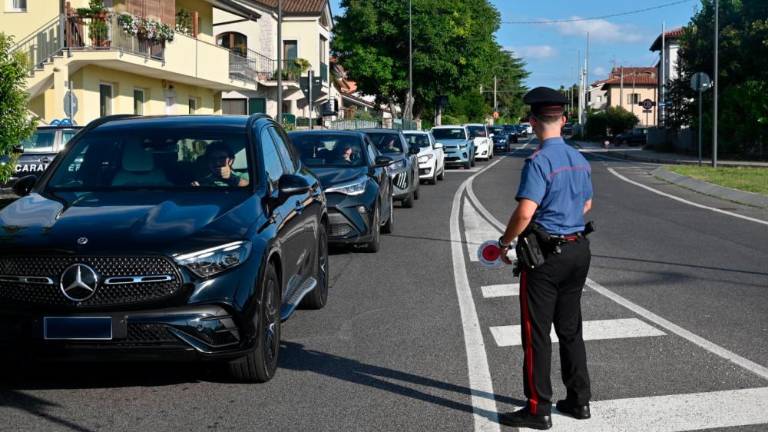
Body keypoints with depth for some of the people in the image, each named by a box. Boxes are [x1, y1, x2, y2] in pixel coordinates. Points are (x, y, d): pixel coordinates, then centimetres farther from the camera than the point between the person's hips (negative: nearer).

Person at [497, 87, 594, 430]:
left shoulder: (539, 161, -18)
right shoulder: (580, 160, 7)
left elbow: (525, 212, -26)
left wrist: (504, 243, -12)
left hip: (546, 255, -8)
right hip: (579, 250, 8)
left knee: (537, 333, 1)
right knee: (570, 329, 17)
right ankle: (579, 400, 24)